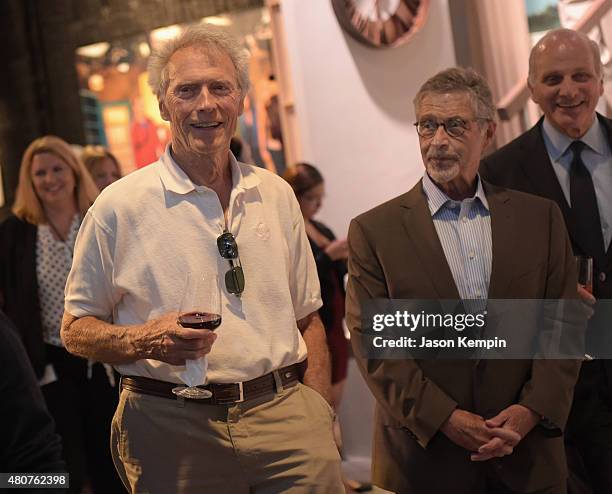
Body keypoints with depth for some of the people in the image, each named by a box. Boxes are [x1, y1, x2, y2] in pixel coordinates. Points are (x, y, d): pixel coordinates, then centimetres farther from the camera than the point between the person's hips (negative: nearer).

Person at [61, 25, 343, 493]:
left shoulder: (277, 195, 8)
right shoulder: (120, 206, -4)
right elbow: (76, 328, 1)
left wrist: (320, 417, 6)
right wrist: (145, 340, -18)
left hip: (284, 411, 3)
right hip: (170, 428, -2)